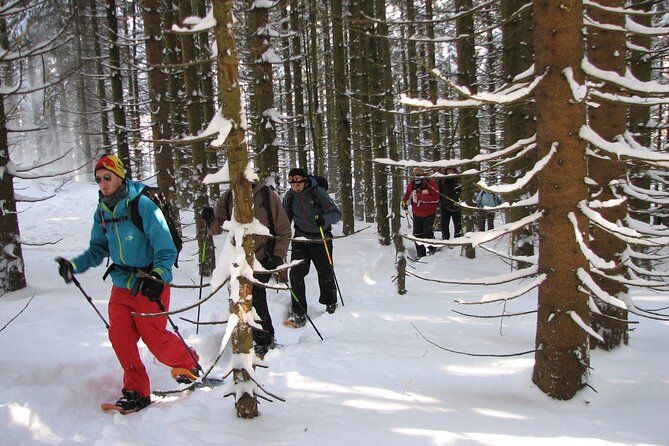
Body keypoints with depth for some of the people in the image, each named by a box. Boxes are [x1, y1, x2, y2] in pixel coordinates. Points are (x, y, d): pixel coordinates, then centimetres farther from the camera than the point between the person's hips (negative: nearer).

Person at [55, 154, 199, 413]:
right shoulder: (102, 212, 5)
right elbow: (98, 250, 12)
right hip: (121, 285, 6)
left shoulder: (143, 206, -16)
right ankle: (136, 391, 17)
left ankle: (187, 363, 26)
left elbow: (166, 250, -18)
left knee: (154, 338, -3)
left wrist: (157, 277, -31)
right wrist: (74, 265, -5)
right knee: (120, 338, 2)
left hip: (149, 285, -6)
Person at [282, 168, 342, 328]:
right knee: (296, 274, -10)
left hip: (321, 238, -3)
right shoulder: (289, 196, -3)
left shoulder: (318, 192, -16)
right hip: (301, 238, 3)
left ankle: (330, 303, 36)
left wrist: (324, 219, -35)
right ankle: (299, 313, -4)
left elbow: (337, 214, -16)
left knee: (325, 273, 10)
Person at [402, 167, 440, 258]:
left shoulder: (430, 183, -14)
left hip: (429, 214, -4)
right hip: (417, 214, 4)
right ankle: (420, 254, 19)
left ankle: (432, 250, 24)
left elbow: (436, 198, -22)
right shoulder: (411, 184, 0)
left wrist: (421, 197, -27)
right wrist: (404, 202, 3)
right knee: (417, 234, 6)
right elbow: (407, 194, 20)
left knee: (427, 233, -3)